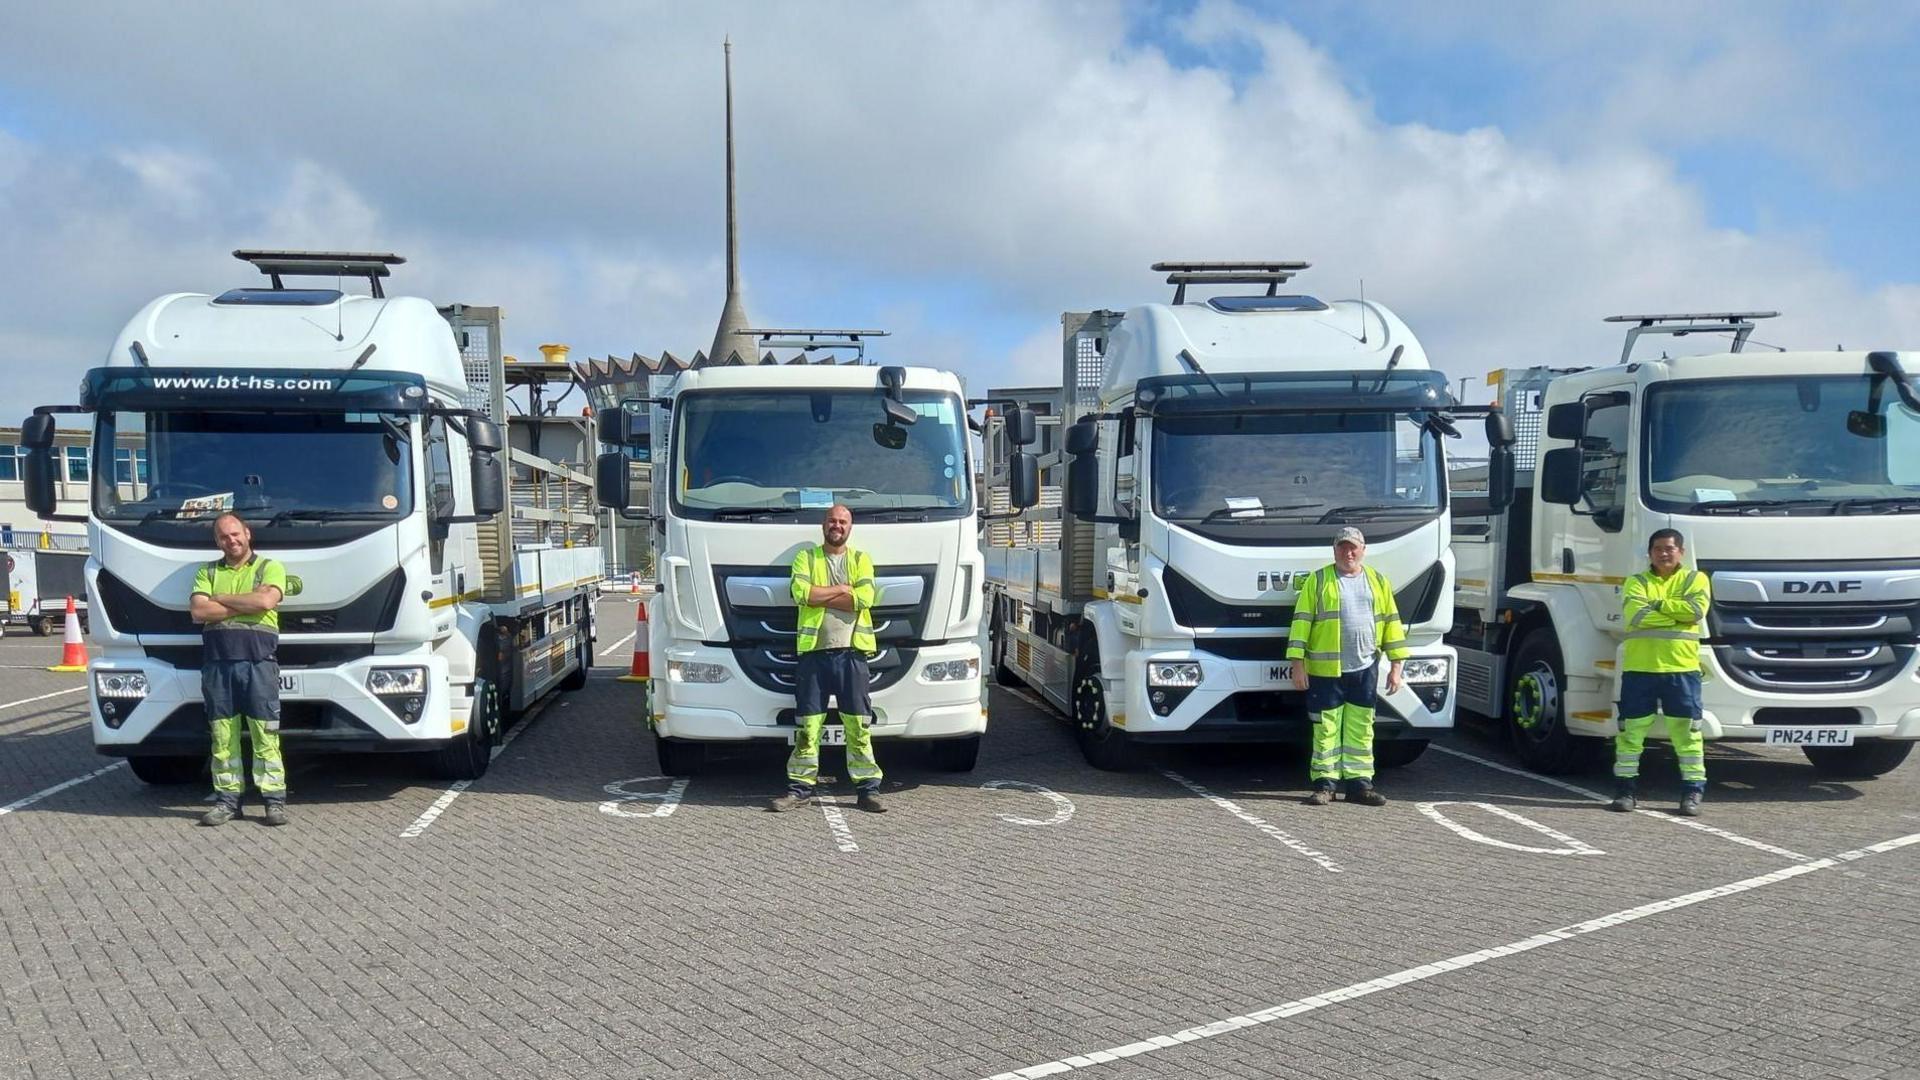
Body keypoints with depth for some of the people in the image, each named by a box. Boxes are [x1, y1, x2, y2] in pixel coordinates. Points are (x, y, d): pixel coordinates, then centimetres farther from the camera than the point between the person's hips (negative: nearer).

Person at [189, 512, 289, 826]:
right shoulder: (208, 572, 17)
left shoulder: (270, 567, 9)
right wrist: (247, 606, -4)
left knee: (265, 734, -4)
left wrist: (221, 599, -2)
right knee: (223, 735, 4)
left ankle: (275, 799, -1)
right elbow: (199, 612, 1)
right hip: (216, 663, 3)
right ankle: (228, 799, 10)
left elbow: (266, 600, -11)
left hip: (258, 661, -3)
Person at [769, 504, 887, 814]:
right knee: (807, 722, 2)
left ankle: (868, 788, 3)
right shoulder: (806, 558, 11)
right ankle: (800, 787, 9)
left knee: (859, 723, -1)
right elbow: (800, 592, -9)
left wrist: (819, 596, -6)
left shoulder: (861, 559, 12)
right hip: (814, 649, 0)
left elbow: (865, 597, -6)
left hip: (852, 651, 0)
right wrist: (843, 590, -6)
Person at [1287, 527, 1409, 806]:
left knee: (1361, 728, 6)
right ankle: (1324, 783, 6)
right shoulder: (1318, 581, 2)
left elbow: (1392, 623, 12)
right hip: (1325, 669, -3)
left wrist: (1396, 665, 6)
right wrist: (1298, 664, -8)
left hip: (1365, 669, 3)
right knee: (1326, 728, 1)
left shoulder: (1378, 582, 11)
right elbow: (1302, 622, -1)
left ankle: (1360, 783, 11)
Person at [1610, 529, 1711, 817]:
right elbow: (1635, 615, -11)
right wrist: (1677, 613, -9)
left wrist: (1656, 604, -7)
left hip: (1681, 668, -1)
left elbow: (1696, 610, -12)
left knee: (1687, 730, 0)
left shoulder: (1695, 579, 9)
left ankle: (1693, 791, 8)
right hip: (1639, 667, 1)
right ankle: (1625, 789, 12)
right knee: (1631, 729, 4)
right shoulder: (1636, 582, 9)